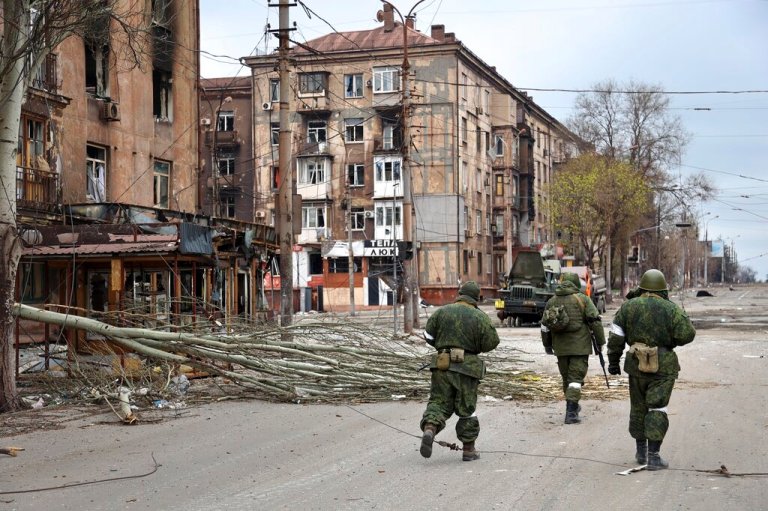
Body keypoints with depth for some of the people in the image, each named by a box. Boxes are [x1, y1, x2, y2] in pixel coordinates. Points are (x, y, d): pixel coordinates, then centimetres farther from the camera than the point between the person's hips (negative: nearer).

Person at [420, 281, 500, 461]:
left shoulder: (442, 311, 3)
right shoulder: (480, 317, -3)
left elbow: (428, 336, 6)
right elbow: (492, 342, -4)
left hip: (442, 365, 1)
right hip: (466, 366, -1)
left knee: (439, 401, 8)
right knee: (466, 408, 9)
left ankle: (429, 429, -21)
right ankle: (468, 449, 15)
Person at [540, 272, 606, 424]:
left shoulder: (552, 301, 8)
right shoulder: (582, 299, -5)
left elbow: (545, 326, 12)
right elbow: (595, 322, -8)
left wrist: (547, 345, 23)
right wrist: (600, 341, 1)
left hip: (561, 347, 4)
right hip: (579, 346, -4)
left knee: (566, 377, 18)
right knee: (576, 377, -4)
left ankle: (573, 407, 32)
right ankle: (571, 412, -13)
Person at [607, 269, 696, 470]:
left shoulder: (628, 307, 0)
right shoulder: (671, 309, -7)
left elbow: (616, 337, 0)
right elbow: (686, 335, -9)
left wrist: (613, 361, 8)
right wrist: (683, 317, 10)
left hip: (637, 365, 3)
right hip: (663, 367, -2)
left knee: (638, 407, 16)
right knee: (657, 409, 0)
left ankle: (641, 451, 26)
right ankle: (653, 456, -6)